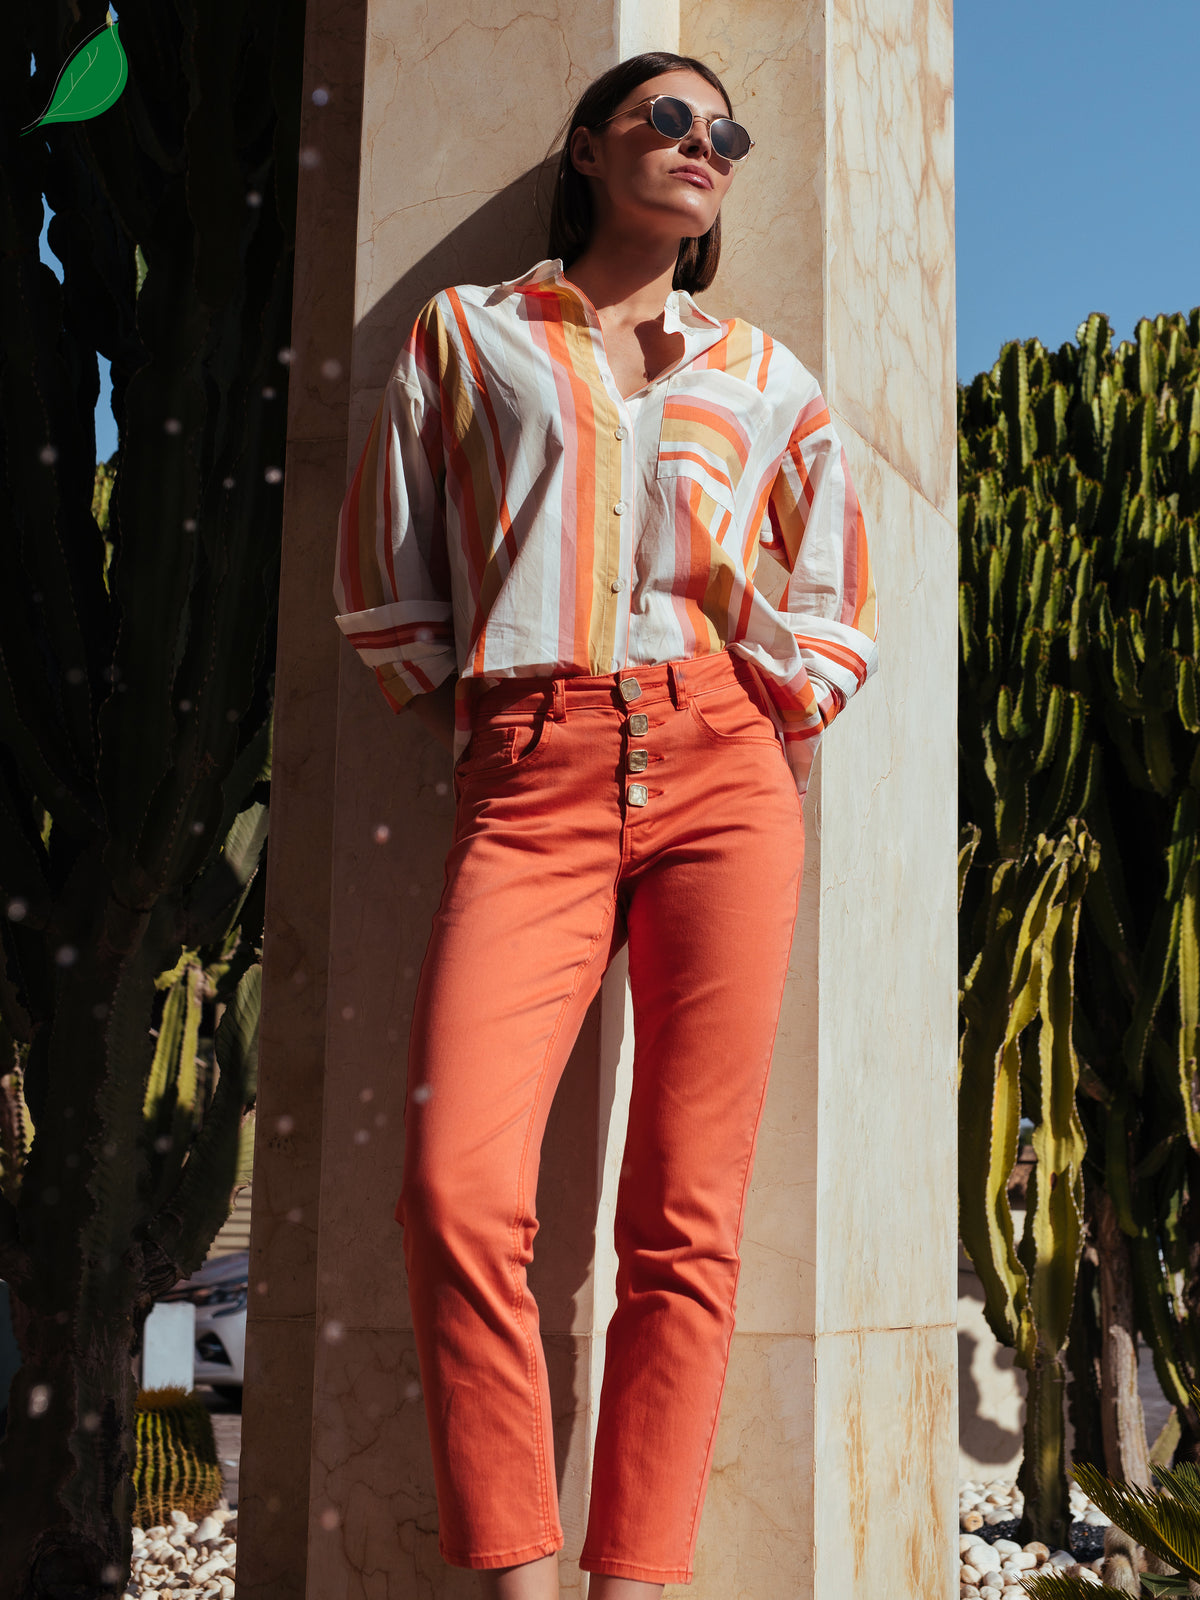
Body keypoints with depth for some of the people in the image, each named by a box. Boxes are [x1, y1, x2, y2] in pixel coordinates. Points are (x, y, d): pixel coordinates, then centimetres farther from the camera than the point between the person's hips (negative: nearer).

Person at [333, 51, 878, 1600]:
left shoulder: (763, 378, 22)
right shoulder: (466, 332, 19)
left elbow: (829, 602, 26)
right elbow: (385, 576, 21)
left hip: (722, 772, 2)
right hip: (530, 787, -1)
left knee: (686, 1217, -7)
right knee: (458, 1187, -20)